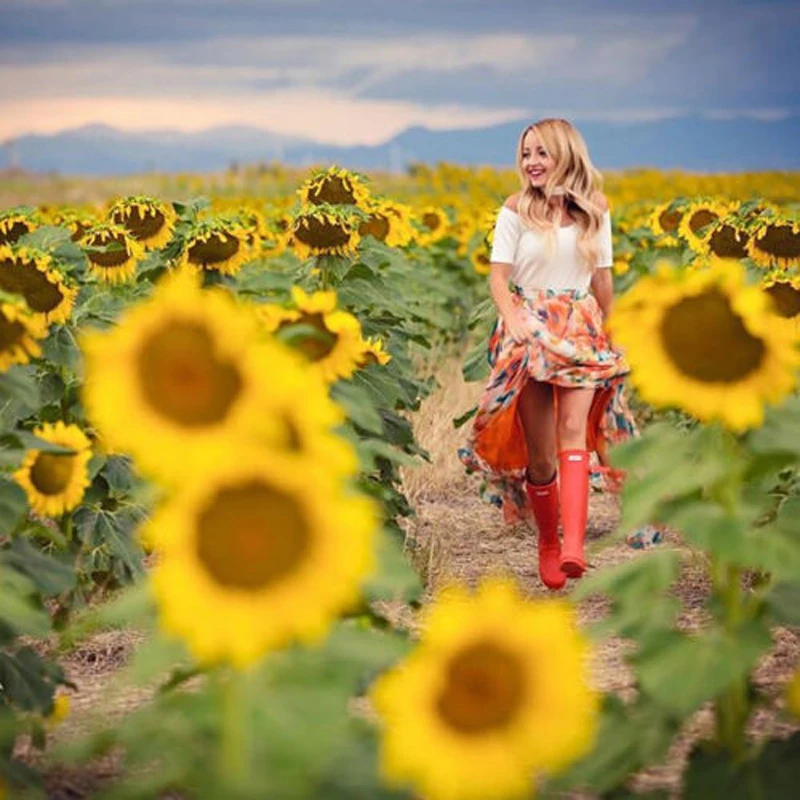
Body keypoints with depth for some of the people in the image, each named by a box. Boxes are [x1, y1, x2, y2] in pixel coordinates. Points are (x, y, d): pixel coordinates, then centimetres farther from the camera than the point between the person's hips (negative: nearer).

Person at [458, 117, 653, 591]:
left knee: (574, 428, -21)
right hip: (530, 331, 0)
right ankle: (548, 542, 19)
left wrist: (603, 330, 17)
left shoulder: (595, 210, 7)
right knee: (539, 452, -1)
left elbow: (603, 278, 14)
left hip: (581, 332, 1)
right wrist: (512, 321, -21)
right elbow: (498, 275, -4)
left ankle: (574, 546, -34)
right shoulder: (516, 210, 1)